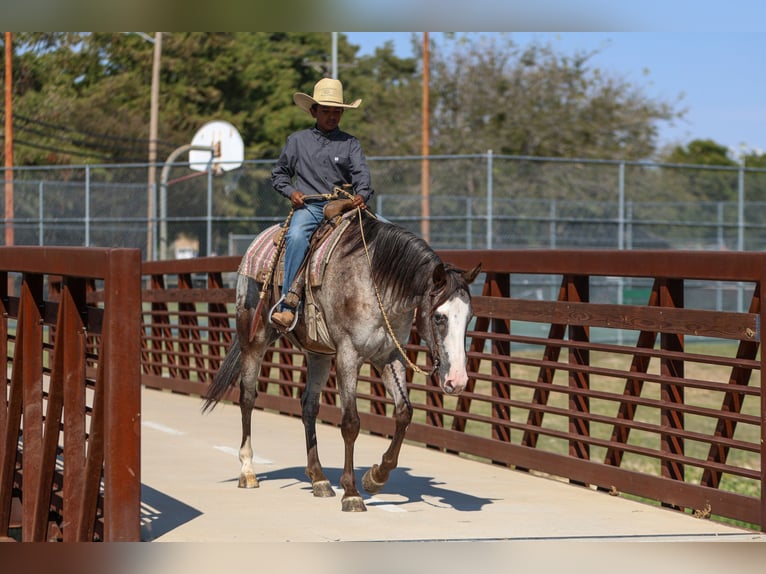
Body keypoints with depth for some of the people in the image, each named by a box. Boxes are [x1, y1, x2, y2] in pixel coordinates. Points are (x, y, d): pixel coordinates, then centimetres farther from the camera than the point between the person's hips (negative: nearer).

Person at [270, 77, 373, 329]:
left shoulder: (350, 143, 13)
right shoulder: (297, 141, 13)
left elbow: (361, 172, 0)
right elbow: (279, 174, 20)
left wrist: (362, 194, -22)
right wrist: (291, 191, -2)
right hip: (307, 206, -2)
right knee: (297, 237, -34)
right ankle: (288, 307, -42)